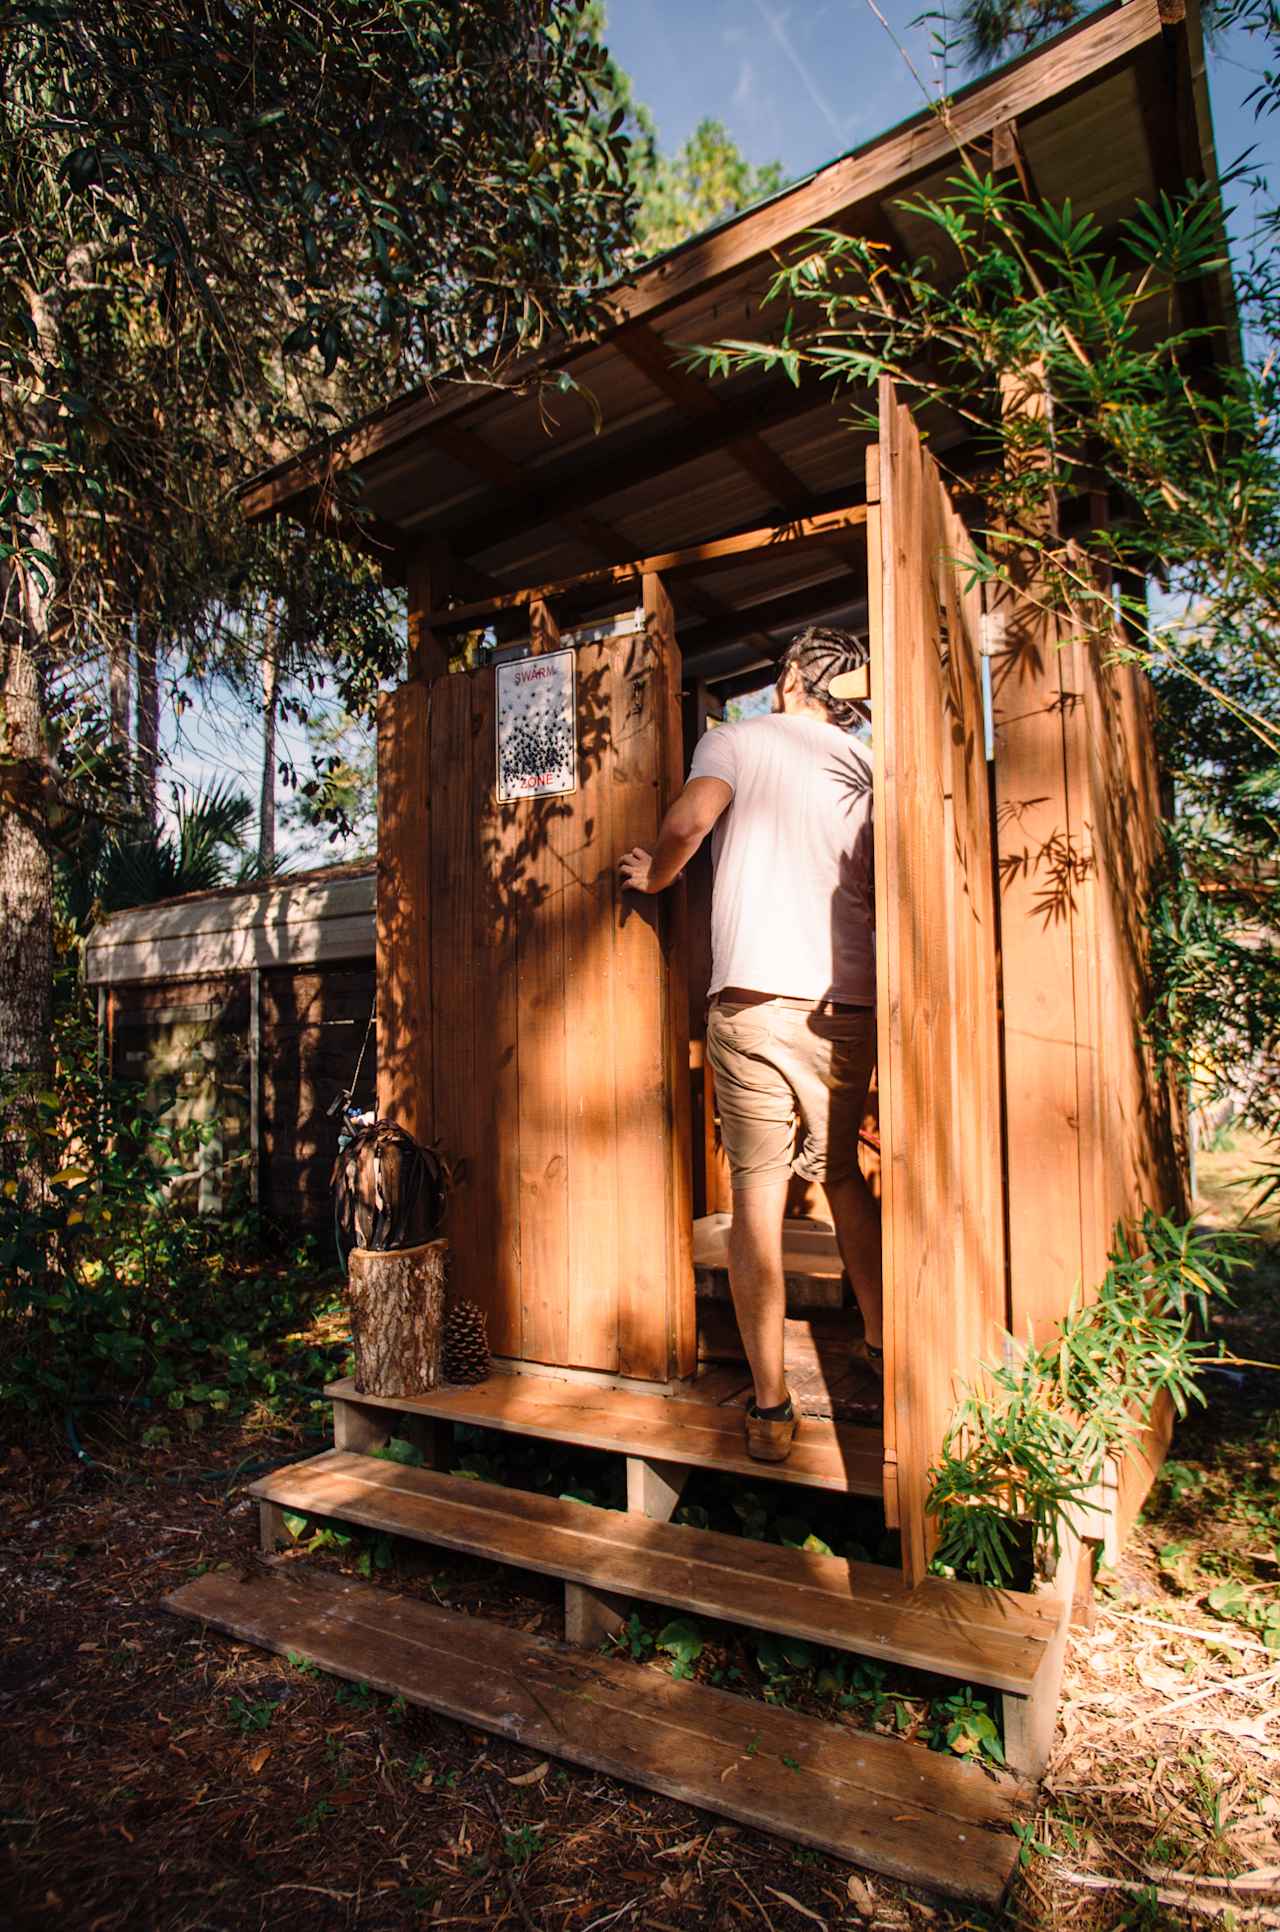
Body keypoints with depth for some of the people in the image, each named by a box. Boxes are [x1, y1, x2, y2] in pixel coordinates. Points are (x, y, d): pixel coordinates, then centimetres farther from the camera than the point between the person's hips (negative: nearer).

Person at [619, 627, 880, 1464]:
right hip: (850, 1002, 4)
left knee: (759, 1188, 1)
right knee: (841, 1172, 21)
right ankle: (882, 1348, 30)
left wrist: (653, 875, 5)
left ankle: (771, 1407, 5)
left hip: (756, 995, -4)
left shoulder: (738, 738, 7)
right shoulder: (867, 765, 16)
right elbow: (883, 891, 11)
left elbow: (691, 817, -13)